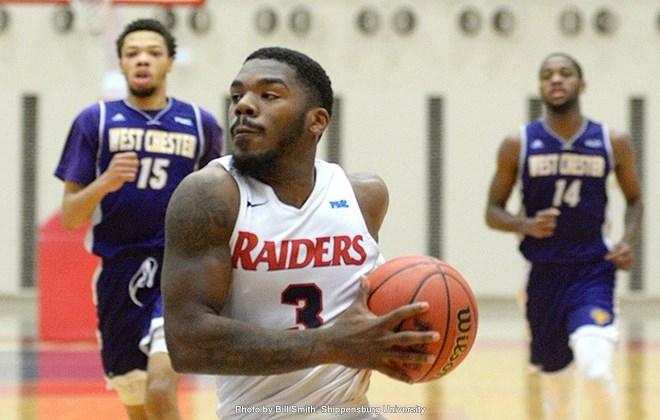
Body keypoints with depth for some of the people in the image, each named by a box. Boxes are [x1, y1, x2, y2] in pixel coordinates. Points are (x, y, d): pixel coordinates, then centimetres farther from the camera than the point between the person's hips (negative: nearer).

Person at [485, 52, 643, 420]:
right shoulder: (518, 145, -2)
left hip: (593, 271, -1)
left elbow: (635, 199, 14)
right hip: (543, 276, 2)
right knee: (556, 382, 11)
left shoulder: (614, 143, 0)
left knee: (596, 370, -24)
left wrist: (629, 241, -4)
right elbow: (493, 211, 5)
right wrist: (526, 225, -16)